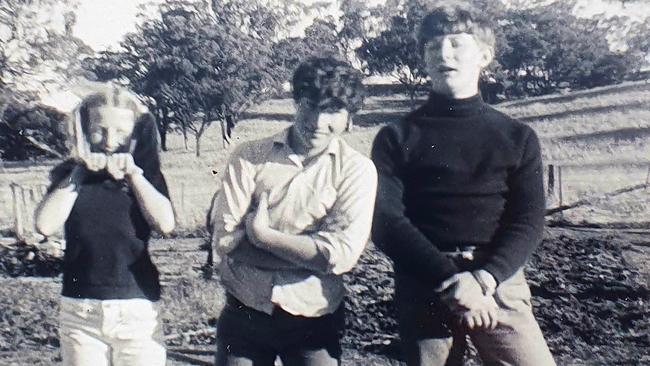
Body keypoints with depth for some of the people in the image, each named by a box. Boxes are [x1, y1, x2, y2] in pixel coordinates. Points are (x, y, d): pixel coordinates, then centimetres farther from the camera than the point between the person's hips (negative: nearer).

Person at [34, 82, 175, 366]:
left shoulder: (145, 175, 3)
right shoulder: (69, 175, 7)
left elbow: (165, 223, -14)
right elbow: (45, 225, -9)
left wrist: (132, 173, -14)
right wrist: (79, 172, -9)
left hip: (138, 312, -1)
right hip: (79, 312, 2)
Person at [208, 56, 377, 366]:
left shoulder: (357, 169, -7)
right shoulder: (249, 156, -4)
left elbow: (341, 255, -16)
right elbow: (224, 241, -11)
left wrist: (261, 234, -14)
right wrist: (311, 254, -16)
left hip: (314, 320, -1)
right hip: (244, 313, 1)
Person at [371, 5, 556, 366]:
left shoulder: (517, 137, 11)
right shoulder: (396, 137, 6)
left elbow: (529, 222, 1)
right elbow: (385, 222, -5)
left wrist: (484, 278, -16)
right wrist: (451, 280, -16)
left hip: (499, 283, 1)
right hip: (423, 287, 0)